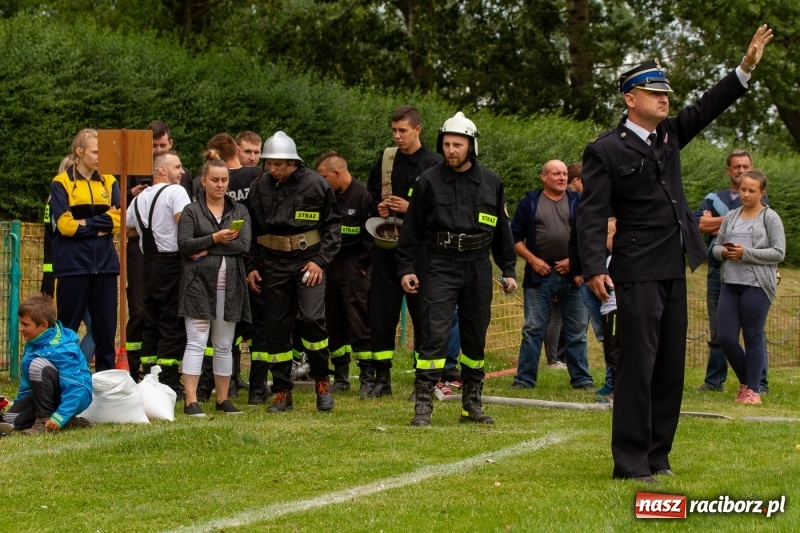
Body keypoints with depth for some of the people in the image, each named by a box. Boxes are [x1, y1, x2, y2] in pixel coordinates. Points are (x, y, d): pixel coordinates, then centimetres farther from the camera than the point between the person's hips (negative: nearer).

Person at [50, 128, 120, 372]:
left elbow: (118, 220, -2)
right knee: (68, 327, 0)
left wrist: (84, 224, -10)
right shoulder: (61, 183, 0)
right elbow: (64, 224, -10)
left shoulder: (109, 182, 11)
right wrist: (101, 222, -7)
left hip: (104, 263, 4)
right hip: (73, 264, -4)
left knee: (106, 326, 5)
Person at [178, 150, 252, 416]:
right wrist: (215, 238, -18)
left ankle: (223, 398, 15)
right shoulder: (191, 211, 4)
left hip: (230, 285, 3)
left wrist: (207, 249, -10)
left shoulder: (239, 211, 11)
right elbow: (184, 245, -8)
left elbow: (244, 245, -3)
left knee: (224, 345, 8)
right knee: (196, 342, -8)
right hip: (199, 283, -3)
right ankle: (191, 400, -9)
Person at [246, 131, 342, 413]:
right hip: (273, 265, 3)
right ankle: (282, 392, 14)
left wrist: (321, 260, -9)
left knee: (313, 318, -18)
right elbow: (251, 231, 15)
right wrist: (252, 266, 7)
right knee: (277, 327, 5)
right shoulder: (259, 188, 5)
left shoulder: (316, 184, -5)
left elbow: (333, 225, 0)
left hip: (309, 260, -3)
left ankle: (321, 379, 2)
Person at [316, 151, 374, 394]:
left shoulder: (363, 196, -8)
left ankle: (367, 378, -6)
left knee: (359, 323, -8)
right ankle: (340, 376, 15)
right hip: (329, 267, 7)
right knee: (334, 324, 8)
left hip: (353, 267, -7)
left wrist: (362, 265, -10)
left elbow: (371, 235, -9)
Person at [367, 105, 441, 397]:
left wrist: (411, 209, -17)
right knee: (381, 311, 4)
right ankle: (382, 378, 12)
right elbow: (370, 196, 21)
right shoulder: (385, 160, 12)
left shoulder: (434, 164, -3)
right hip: (386, 246, 5)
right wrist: (378, 208, 0)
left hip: (420, 247, -5)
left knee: (422, 312, -2)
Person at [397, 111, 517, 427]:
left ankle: (472, 405, 20)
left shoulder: (491, 183, 8)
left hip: (478, 268, 3)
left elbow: (502, 230, 15)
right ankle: (423, 407, -11)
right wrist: (406, 268, -1)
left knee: (475, 338, 10)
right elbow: (412, 229, 4)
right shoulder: (429, 181, 0)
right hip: (441, 267, -3)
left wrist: (508, 270, 13)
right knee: (435, 334, -12)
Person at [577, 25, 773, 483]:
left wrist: (746, 68, 4)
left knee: (670, 368, 10)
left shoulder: (668, 135, 13)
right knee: (638, 368, -8)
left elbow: (707, 110, 15)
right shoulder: (606, 150, -7)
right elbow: (592, 216, -12)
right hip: (638, 274, -8)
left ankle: (657, 456, 17)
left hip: (674, 272, 8)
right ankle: (631, 463, -4)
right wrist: (595, 268, -22)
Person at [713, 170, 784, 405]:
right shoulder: (731, 217, 15)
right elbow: (716, 246, 19)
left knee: (753, 337, -2)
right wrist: (724, 252, -5)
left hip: (757, 285, -5)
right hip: (730, 283, 5)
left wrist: (746, 253, -14)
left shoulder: (770, 218, 0)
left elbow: (778, 253, -6)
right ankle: (745, 381, 19)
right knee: (725, 337, 0)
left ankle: (753, 390, 6)